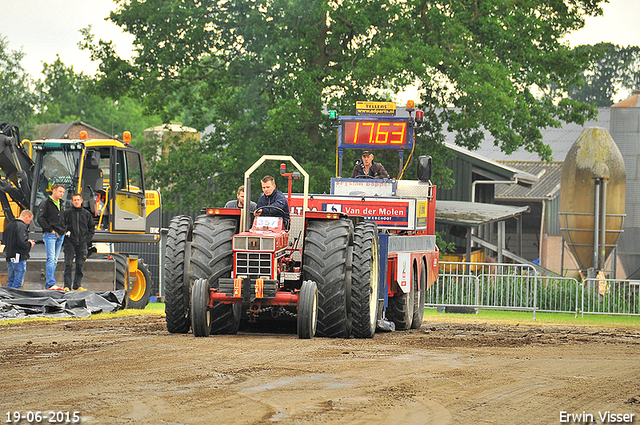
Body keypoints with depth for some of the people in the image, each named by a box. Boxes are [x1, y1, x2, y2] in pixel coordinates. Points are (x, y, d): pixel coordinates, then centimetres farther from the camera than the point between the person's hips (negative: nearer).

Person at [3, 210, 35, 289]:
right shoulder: (21, 226, -16)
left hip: (9, 258, 9)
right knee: (17, 283, -4)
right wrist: (30, 244, -5)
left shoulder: (10, 225, 13)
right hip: (19, 259, -9)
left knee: (10, 281, 17)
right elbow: (22, 242, -26)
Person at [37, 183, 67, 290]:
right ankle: (51, 284, -19)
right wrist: (50, 230, -15)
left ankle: (48, 284, 10)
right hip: (50, 235, -8)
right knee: (51, 259, -14)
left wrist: (64, 230, 13)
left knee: (55, 260, 7)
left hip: (60, 235, 8)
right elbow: (40, 219, -12)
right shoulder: (45, 203, -5)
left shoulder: (59, 204, 19)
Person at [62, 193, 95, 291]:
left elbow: (92, 228, 15)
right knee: (68, 265, -6)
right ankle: (67, 286, -6)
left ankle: (77, 285, 9)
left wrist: (87, 239, 4)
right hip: (70, 243, -2)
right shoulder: (67, 213, 3)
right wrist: (65, 233, -7)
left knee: (80, 265, 3)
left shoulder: (87, 214, 10)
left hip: (82, 243, 2)